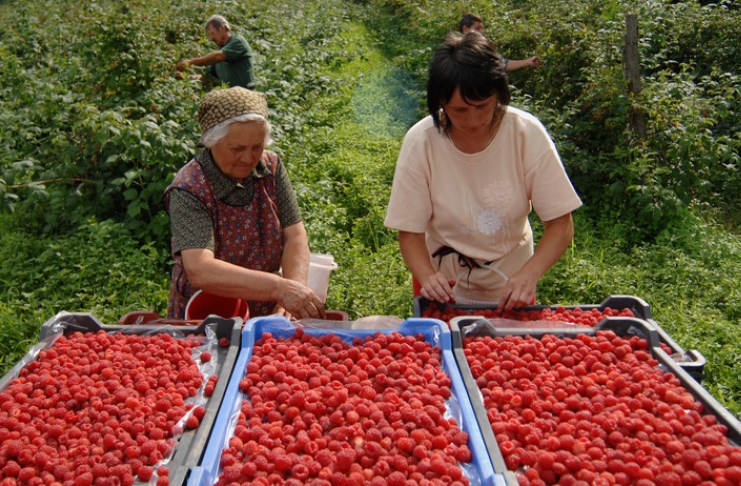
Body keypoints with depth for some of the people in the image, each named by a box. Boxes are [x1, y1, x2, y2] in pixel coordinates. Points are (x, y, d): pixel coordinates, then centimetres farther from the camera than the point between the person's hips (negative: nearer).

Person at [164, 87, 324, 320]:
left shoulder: (271, 166, -1)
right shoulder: (188, 190, -18)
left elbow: (295, 237, -5)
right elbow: (199, 271, -30)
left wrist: (292, 293, -23)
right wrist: (279, 287, -39)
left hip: (267, 315, 3)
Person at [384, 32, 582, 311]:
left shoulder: (527, 133, -18)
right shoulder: (420, 141, -19)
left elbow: (561, 225, -14)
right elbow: (410, 231, -13)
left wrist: (529, 274, -31)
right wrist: (427, 277, -32)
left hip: (510, 287, 0)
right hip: (444, 287, 0)